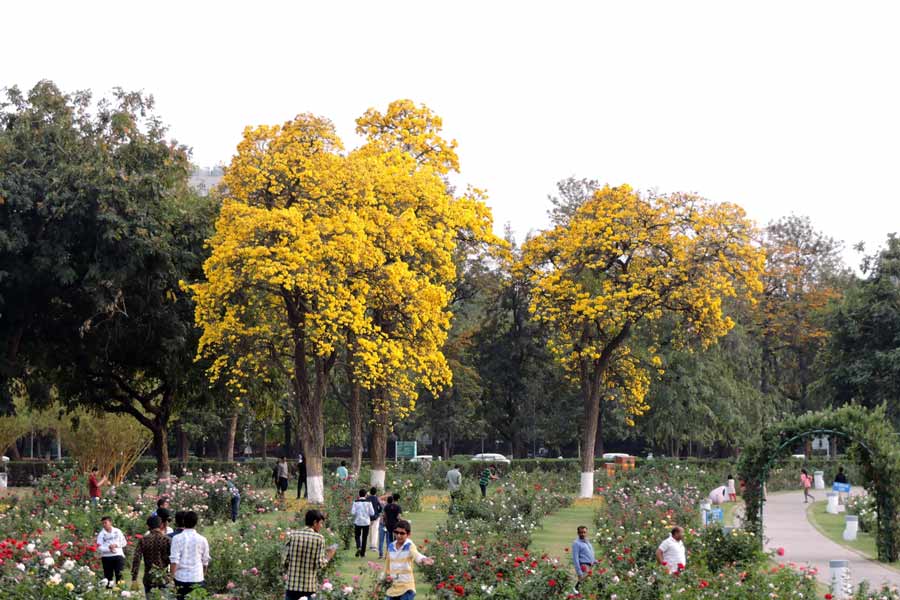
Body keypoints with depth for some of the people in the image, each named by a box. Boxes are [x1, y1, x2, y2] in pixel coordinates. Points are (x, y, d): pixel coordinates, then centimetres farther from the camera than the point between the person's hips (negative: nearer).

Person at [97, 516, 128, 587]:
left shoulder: (117, 531, 5)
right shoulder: (101, 534, 0)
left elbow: (124, 542, 6)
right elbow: (99, 547, -8)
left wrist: (116, 545, -11)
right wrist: (108, 548, -23)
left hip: (118, 555, 0)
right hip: (106, 557, 0)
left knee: (119, 574, -7)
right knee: (108, 576, 4)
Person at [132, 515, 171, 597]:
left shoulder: (143, 540, 0)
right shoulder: (166, 539, -5)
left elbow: (136, 560, -6)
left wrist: (134, 579, -4)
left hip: (148, 580, 2)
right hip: (163, 580, -2)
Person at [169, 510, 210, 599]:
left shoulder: (177, 538, -5)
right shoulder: (202, 539, 1)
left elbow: (174, 560, -9)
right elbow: (205, 561, 8)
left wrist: (172, 576, -2)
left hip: (181, 578, -1)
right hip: (198, 579, 1)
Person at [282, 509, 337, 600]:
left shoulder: (292, 535, 0)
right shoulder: (319, 538, -7)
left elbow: (284, 560, 0)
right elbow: (320, 564, -11)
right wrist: (329, 556, 8)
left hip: (291, 585, 2)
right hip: (309, 588, -2)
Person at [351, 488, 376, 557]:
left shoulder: (356, 502, -6)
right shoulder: (368, 502, -5)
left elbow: (352, 513, -11)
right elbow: (372, 513, -5)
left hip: (358, 522, 0)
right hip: (366, 522, 0)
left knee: (357, 536, 15)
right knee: (364, 537, 10)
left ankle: (358, 547, -12)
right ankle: (362, 553, 12)